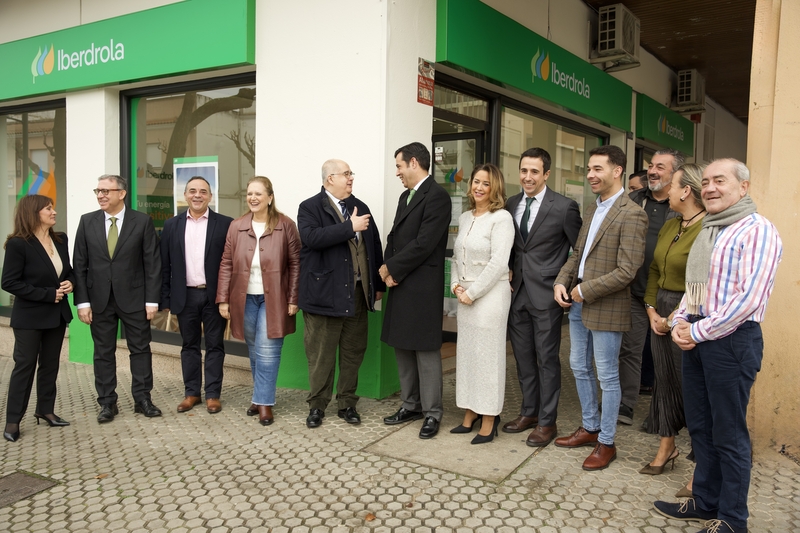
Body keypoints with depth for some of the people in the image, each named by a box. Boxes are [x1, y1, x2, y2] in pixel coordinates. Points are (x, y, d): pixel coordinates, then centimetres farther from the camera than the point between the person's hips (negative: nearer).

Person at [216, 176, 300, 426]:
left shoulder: (286, 225, -6)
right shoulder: (236, 226, 3)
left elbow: (295, 263, -4)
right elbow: (226, 264, 5)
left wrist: (293, 299, -8)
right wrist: (223, 299, 0)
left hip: (273, 299, -3)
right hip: (245, 299, 4)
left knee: (267, 352, -2)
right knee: (255, 352, 14)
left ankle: (264, 402, 9)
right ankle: (262, 396, 28)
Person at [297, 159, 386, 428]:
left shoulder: (360, 206, 13)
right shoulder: (310, 207, -2)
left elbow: (374, 245, 14)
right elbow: (312, 238, -21)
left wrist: (379, 284, 12)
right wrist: (350, 227, -21)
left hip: (358, 292, 5)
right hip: (325, 293, -5)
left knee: (353, 352, 10)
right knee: (321, 354, 4)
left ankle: (347, 403, 24)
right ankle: (317, 405, 19)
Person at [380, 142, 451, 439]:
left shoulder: (437, 196, -12)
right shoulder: (406, 196, 17)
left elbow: (423, 243, -20)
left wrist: (392, 269, -12)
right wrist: (387, 268, -2)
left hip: (423, 287, -9)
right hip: (400, 284, 9)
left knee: (425, 350, 0)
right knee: (402, 347, 14)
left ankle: (432, 412, 12)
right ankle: (411, 405, 27)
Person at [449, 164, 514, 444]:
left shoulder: (501, 218, -11)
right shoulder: (465, 217, 11)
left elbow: (498, 263, -17)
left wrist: (472, 292, -14)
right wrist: (456, 285, 0)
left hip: (490, 295, -7)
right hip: (465, 295, 7)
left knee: (487, 354, 1)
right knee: (465, 352, 11)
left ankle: (489, 418, 14)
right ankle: (470, 413, 24)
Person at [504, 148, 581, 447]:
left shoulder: (564, 207, -9)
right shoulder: (511, 206, 8)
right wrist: (509, 271, 6)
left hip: (546, 295, -5)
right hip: (517, 292, 6)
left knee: (547, 359, 4)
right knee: (523, 357, 14)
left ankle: (547, 422, 17)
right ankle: (529, 412, 30)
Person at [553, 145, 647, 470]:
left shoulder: (631, 215, -16)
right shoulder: (592, 210, 13)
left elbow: (626, 271, -21)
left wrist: (584, 290, -16)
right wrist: (561, 282, 0)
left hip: (606, 307, -8)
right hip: (578, 302, 9)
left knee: (607, 376, 5)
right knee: (579, 367, 18)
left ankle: (606, 443, 20)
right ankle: (590, 428, 35)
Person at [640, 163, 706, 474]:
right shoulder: (669, 226, 10)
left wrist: (674, 319, -15)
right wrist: (651, 309, 3)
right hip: (660, 312, 8)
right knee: (664, 380, 15)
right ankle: (666, 447, 30)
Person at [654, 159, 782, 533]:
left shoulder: (756, 230, -10)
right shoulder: (706, 232, 17)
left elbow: (749, 297, -18)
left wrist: (699, 332, -15)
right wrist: (680, 322, 3)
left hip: (731, 339, -8)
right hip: (696, 337, 8)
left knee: (728, 435, 2)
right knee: (700, 427, 15)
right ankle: (705, 502, 30)